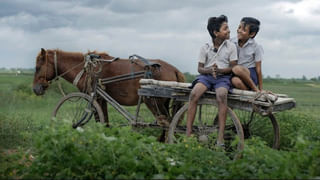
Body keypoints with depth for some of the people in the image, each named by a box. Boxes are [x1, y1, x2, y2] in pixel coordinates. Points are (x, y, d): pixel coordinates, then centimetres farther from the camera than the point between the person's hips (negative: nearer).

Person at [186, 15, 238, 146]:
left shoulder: (231, 46, 5)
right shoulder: (206, 48, 8)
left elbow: (233, 67, 2)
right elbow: (200, 68, 7)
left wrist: (219, 70, -16)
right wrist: (209, 70, -15)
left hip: (223, 77, -1)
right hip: (206, 76, 2)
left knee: (221, 95, -35)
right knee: (194, 93, -29)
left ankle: (220, 136, -36)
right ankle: (188, 133, -27)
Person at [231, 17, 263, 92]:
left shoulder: (256, 47, -4)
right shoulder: (232, 42, 4)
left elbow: (258, 69, -3)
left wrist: (260, 89, -1)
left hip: (251, 74, -2)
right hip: (235, 75, 2)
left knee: (237, 69, -36)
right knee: (236, 81, -36)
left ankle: (255, 90, -21)